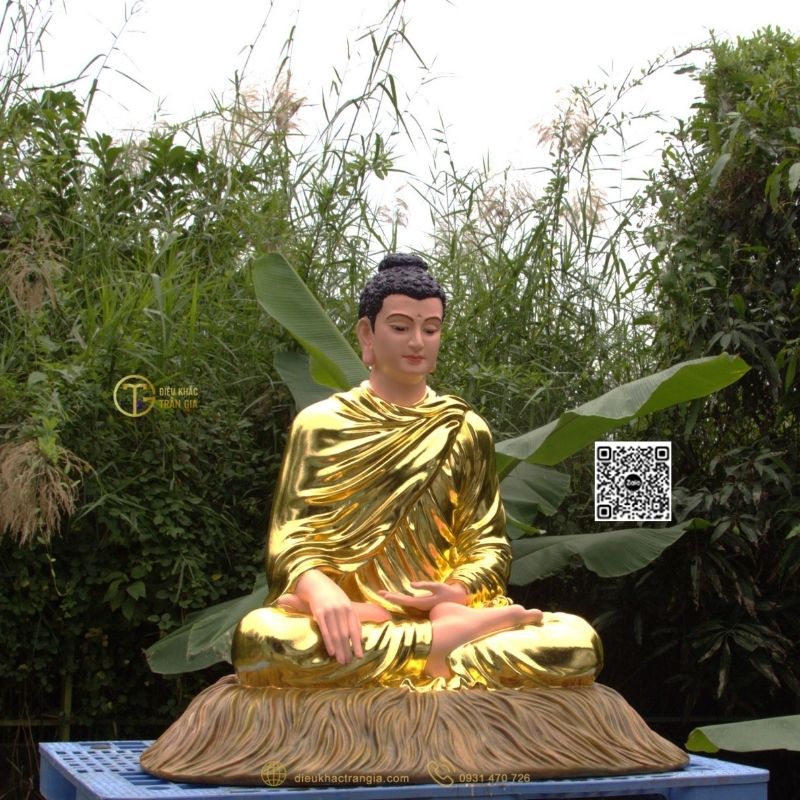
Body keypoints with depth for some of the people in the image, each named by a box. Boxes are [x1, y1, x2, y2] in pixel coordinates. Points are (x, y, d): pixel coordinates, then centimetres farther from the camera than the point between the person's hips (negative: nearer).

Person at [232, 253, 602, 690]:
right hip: (345, 613, 0)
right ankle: (462, 631, -28)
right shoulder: (320, 424, 9)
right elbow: (290, 535, 0)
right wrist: (320, 589, -24)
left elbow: (490, 542, 10)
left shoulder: (466, 430, 14)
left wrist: (459, 589, -14)